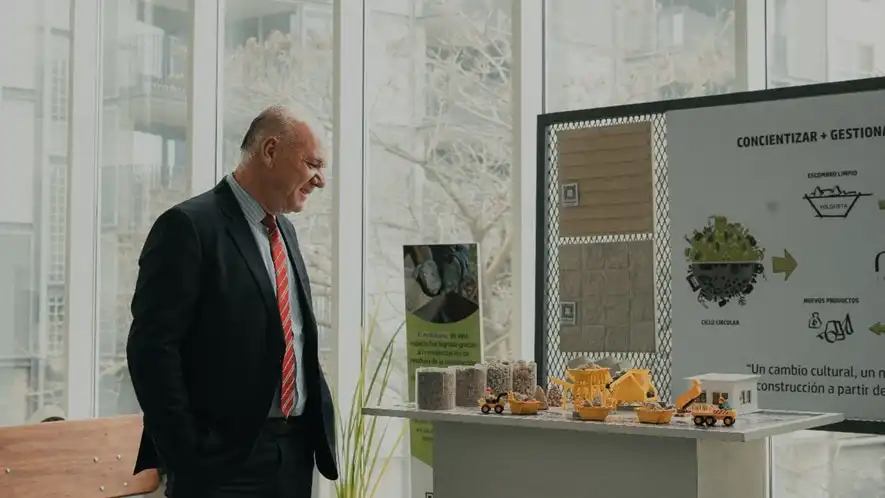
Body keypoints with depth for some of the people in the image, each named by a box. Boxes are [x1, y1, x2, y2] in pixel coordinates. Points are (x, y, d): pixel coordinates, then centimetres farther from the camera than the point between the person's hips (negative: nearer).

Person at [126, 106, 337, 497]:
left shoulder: (284, 231, 15)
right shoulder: (190, 225, -11)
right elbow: (152, 348, -15)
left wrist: (320, 421, 11)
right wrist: (185, 462, -16)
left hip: (295, 451, 8)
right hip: (226, 458, -7)